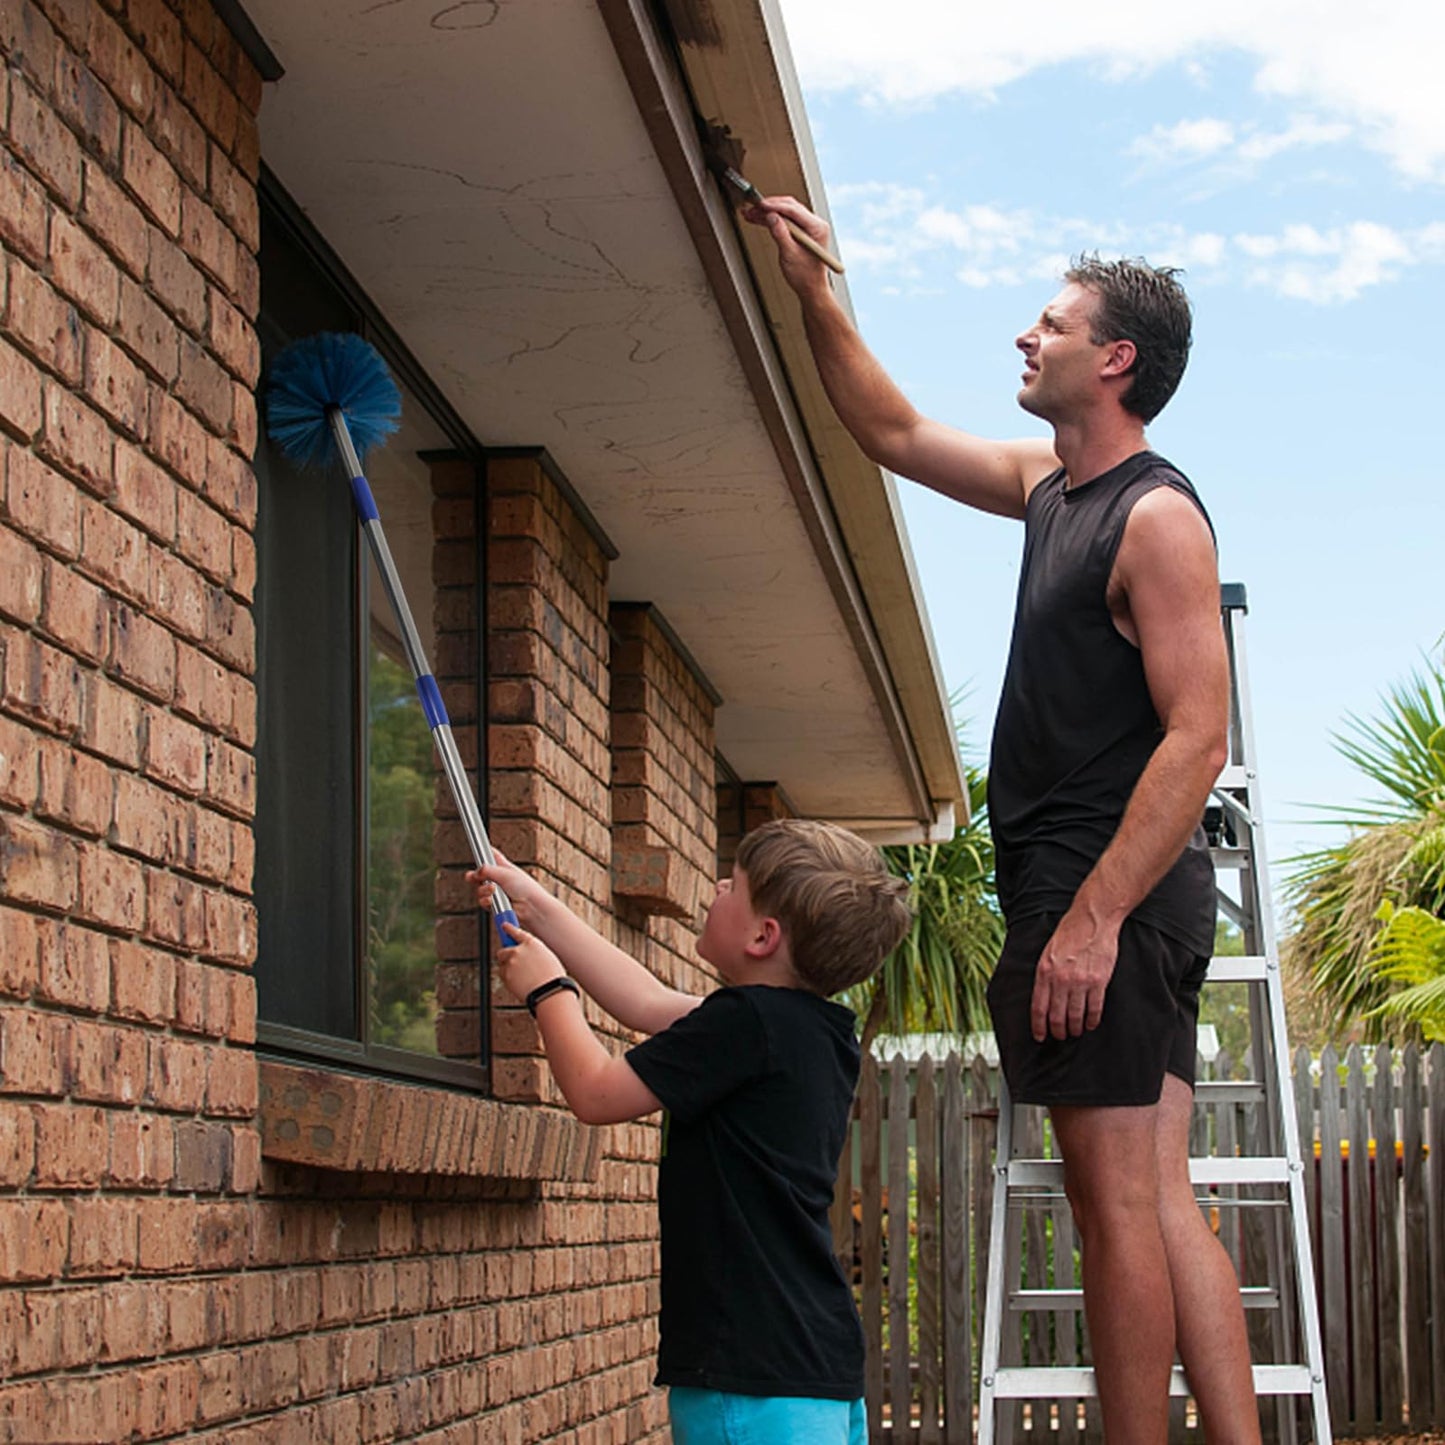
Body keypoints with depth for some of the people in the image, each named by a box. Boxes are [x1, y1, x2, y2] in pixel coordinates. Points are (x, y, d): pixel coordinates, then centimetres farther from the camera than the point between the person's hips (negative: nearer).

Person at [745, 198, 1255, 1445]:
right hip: (1099, 895, 9)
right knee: (1159, 1201, 5)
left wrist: (1093, 916, -24)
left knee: (1118, 1198, -8)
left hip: (1111, 886, -9)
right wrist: (813, 293, 24)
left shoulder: (1156, 515, -11)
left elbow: (1198, 737, -19)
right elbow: (895, 432, 31)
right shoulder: (1051, 488, 17)